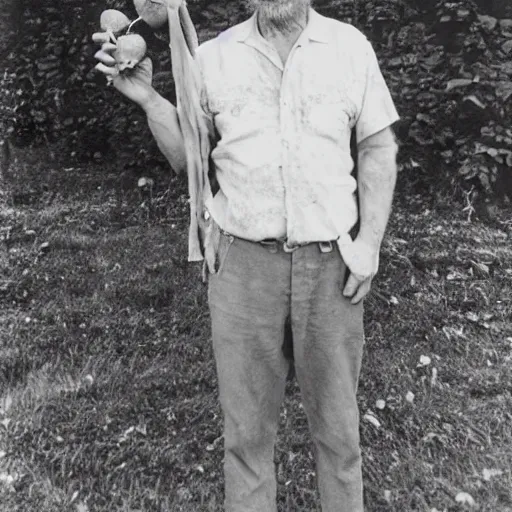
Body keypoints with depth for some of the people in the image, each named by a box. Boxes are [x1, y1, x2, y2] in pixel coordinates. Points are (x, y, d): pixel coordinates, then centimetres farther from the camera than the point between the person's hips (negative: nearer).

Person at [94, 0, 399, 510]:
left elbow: (378, 148, 6)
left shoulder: (350, 47, 1)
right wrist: (147, 98, -7)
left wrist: (369, 242, -3)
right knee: (246, 421, 11)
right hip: (244, 264, 0)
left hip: (330, 264, 0)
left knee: (335, 416, 15)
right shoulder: (213, 56, 2)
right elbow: (186, 158, 9)